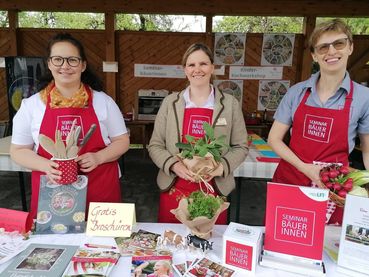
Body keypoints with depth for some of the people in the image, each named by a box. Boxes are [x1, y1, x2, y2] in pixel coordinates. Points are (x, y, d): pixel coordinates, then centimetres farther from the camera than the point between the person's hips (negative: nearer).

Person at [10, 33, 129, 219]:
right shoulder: (31, 105, 2)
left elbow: (122, 141, 4)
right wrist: (46, 166, -14)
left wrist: (98, 157, -15)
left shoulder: (103, 101, 0)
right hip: (50, 193, 1)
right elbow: (18, 150, 6)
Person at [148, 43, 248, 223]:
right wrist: (173, 165, -14)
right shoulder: (170, 102, 2)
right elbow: (155, 146, 3)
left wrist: (220, 166, -14)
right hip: (174, 190, 1)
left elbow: (240, 147, 3)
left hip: (214, 190, 0)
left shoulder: (230, 104, 0)